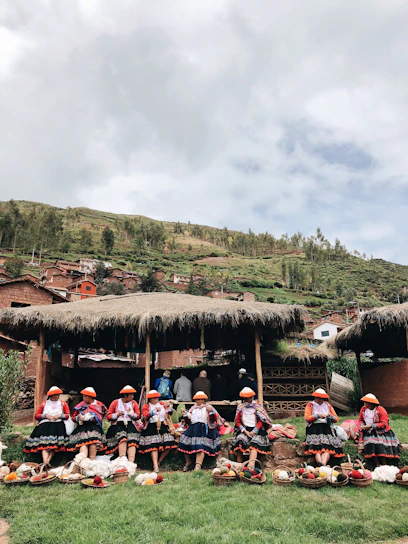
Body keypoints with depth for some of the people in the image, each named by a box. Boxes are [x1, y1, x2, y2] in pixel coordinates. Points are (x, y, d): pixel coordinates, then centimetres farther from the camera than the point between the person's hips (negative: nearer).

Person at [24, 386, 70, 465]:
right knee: (44, 443, -22)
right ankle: (45, 462, -33)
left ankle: (48, 461, -26)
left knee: (54, 444, -20)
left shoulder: (63, 404, 17)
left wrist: (60, 415, -5)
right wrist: (45, 415, -3)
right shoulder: (44, 404, 18)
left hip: (58, 425, 0)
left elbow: (68, 415, 12)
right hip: (45, 424, 0)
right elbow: (36, 415, 13)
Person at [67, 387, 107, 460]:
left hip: (94, 426, -1)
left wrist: (89, 418, -1)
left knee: (93, 441, -28)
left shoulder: (99, 405, 13)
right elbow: (74, 417, 19)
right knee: (83, 442, -25)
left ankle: (92, 461, -34)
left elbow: (99, 418, 10)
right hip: (82, 427, 1)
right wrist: (79, 417, -1)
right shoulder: (80, 405, 18)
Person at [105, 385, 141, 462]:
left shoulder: (134, 403, 17)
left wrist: (131, 413, -6)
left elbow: (138, 416, 11)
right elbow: (108, 416, 9)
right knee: (122, 437, -32)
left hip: (130, 424, 1)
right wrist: (117, 414, -6)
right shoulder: (115, 402, 12)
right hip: (118, 424, -1)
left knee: (132, 441, -27)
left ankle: (131, 462, -40)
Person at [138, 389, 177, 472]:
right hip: (151, 428, -3)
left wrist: (168, 406, -11)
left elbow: (170, 412, 9)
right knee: (153, 447, -15)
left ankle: (159, 462, 12)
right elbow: (145, 416, -16)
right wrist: (155, 411, -27)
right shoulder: (146, 407, 3)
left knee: (168, 446, -4)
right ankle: (155, 466, -14)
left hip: (163, 427, 4)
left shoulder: (162, 404, 13)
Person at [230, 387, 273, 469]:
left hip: (256, 429, -2)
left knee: (254, 443, -29)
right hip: (244, 429, 2)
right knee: (240, 439, -27)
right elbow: (237, 421, 7)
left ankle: (251, 466, -46)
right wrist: (245, 431, -6)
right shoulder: (240, 407, 10)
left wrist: (254, 431, -12)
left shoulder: (257, 406, 4)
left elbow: (261, 421, 0)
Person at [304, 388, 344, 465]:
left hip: (327, 429, 2)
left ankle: (323, 464, -47)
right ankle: (320, 463, -50)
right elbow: (307, 418, 2)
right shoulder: (310, 405, 16)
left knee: (327, 447, -27)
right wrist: (317, 416, -7)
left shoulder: (328, 405, 25)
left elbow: (336, 419, 21)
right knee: (317, 447, -29)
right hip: (315, 429, -2)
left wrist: (331, 416, 0)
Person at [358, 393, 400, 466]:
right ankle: (377, 465, 0)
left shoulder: (381, 410, -19)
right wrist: (362, 426, -12)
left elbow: (384, 424, -21)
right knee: (371, 448, -11)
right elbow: (360, 420, 10)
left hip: (381, 432, -4)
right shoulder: (363, 409, -4)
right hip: (369, 433, 4)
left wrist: (371, 426, -26)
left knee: (381, 449, -14)